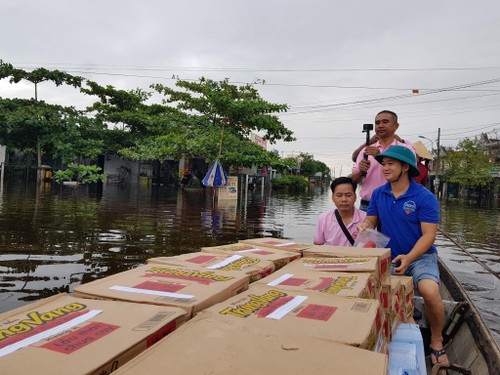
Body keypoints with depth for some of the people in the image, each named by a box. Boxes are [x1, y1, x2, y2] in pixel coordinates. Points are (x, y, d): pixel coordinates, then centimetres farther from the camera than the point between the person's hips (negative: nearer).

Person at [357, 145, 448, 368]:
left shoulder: (425, 197, -13)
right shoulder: (378, 194, 2)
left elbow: (428, 235, -15)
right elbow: (371, 219, 8)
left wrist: (409, 258, -29)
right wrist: (365, 225, -17)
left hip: (420, 256, -4)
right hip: (389, 257, 4)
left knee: (430, 292, -30)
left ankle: (436, 342, -1)